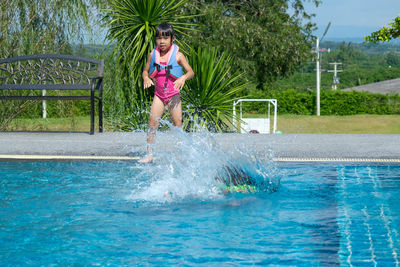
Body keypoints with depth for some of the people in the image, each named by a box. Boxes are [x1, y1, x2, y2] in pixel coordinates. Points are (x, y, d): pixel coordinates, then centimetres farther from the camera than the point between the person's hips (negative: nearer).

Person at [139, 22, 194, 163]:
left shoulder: (178, 55, -7)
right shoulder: (153, 55, 1)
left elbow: (191, 71, -6)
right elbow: (145, 71, 11)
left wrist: (183, 78, -27)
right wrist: (146, 78, -12)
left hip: (173, 94, -2)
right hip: (159, 93, 2)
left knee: (177, 123, -2)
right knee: (152, 121, -7)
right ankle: (149, 154, -4)